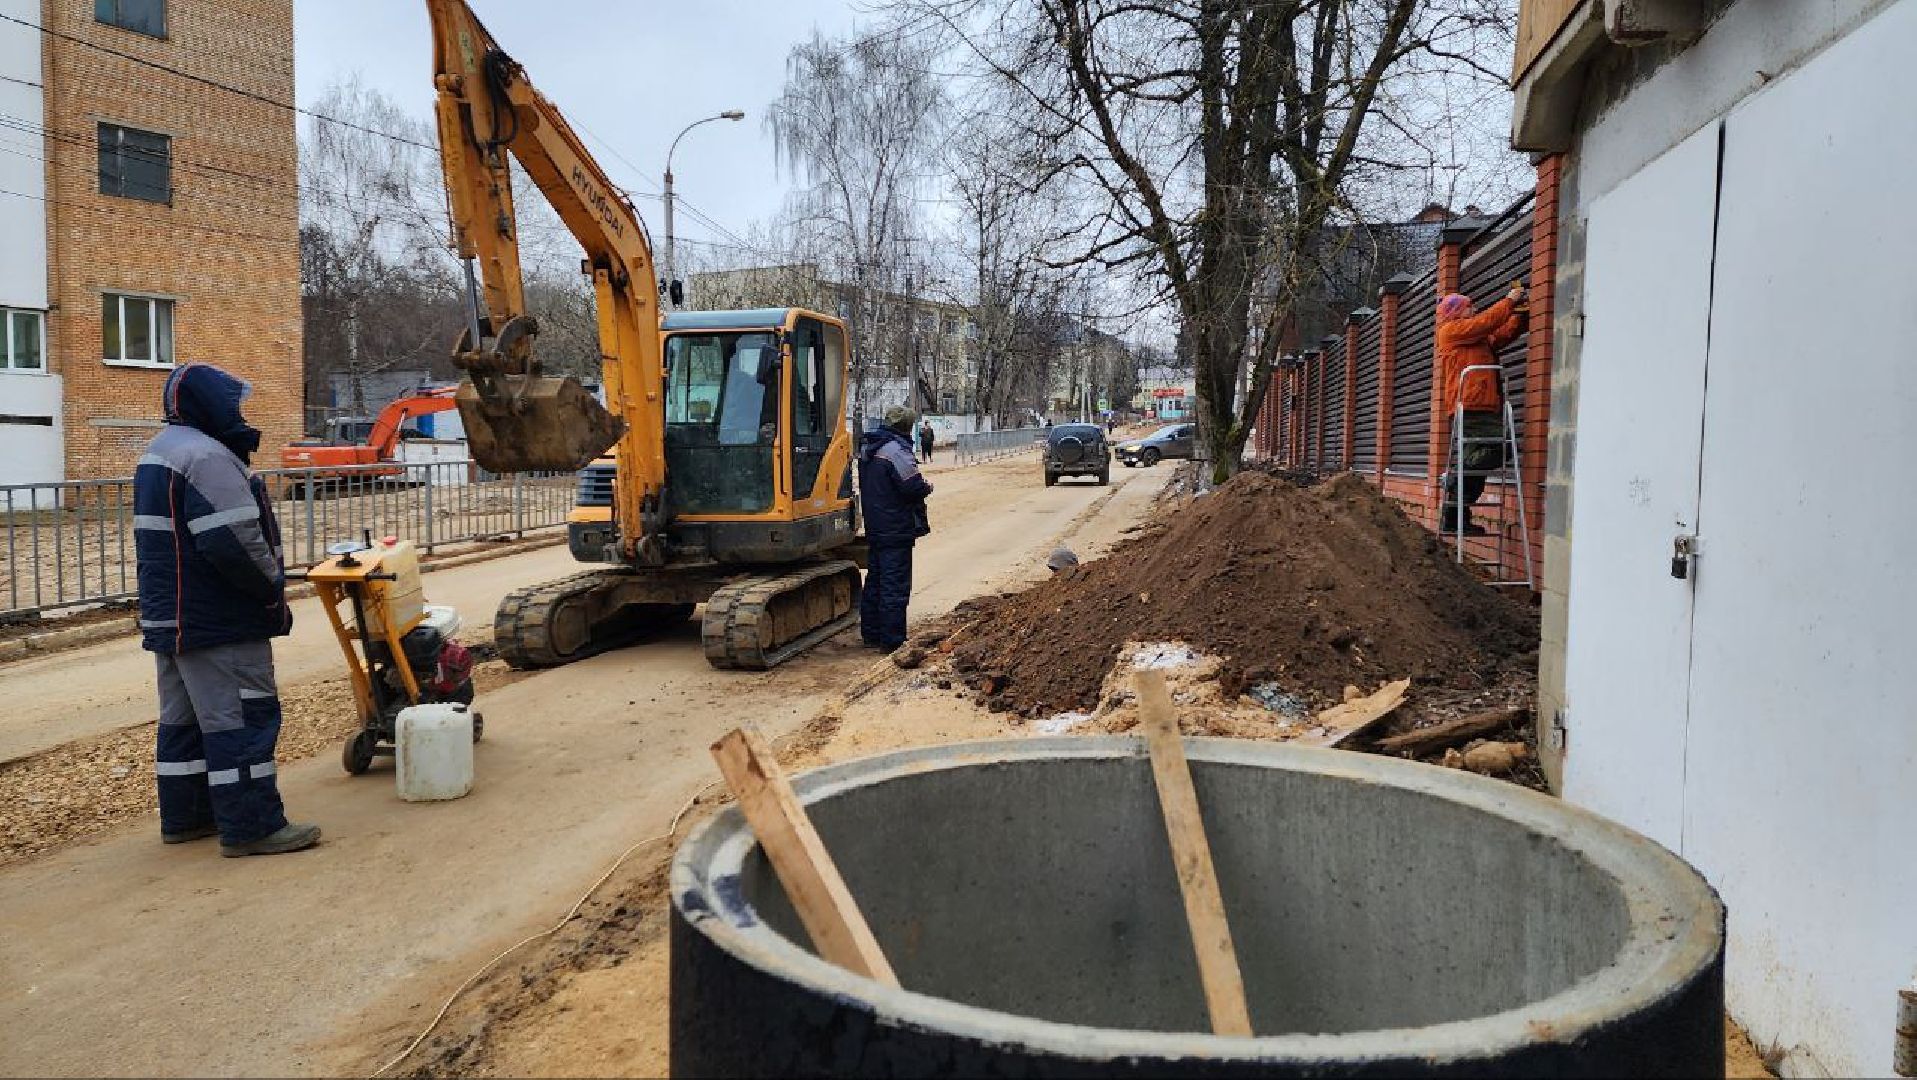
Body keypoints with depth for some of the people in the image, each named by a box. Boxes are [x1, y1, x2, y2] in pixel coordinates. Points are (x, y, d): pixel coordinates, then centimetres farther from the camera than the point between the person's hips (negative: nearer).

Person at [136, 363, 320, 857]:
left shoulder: (160, 452, 17)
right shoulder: (207, 456, -18)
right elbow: (234, 542, -25)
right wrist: (275, 593, -13)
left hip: (170, 616, 11)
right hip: (217, 623, -11)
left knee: (184, 718, 17)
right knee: (240, 719, -7)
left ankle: (184, 817, 26)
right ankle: (251, 826, -4)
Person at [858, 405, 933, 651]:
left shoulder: (868, 447, 10)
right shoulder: (896, 450, -19)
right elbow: (914, 487, -23)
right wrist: (927, 486, -1)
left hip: (874, 527, 9)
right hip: (896, 528, -9)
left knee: (875, 580, 17)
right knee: (896, 585, -4)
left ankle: (871, 634, 25)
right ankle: (892, 640, -1)